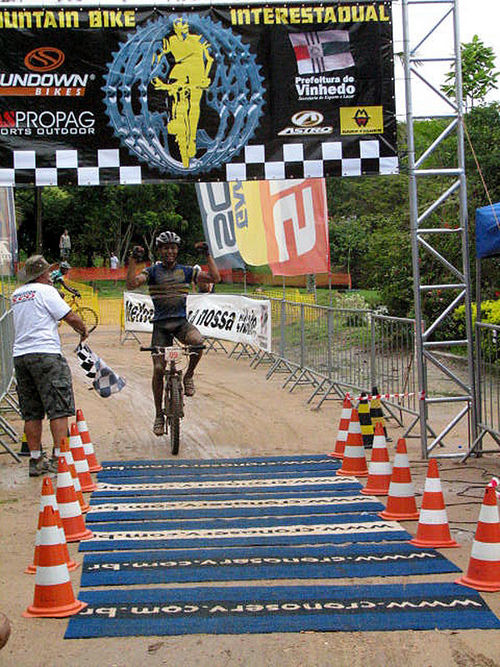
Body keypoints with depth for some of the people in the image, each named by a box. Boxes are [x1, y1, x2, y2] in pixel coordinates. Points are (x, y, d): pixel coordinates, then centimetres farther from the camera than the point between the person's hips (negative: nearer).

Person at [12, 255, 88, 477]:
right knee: (59, 409, -4)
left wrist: (48, 280, 38)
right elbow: (70, 317, -5)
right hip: (45, 354, -7)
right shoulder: (45, 291, -5)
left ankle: (36, 460, 10)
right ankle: (60, 457, -10)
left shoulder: (17, 294, 15)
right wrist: (83, 330, 13)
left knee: (31, 413, 9)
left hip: (19, 355, 7)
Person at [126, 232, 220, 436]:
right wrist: (133, 260, -23)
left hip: (181, 322, 1)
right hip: (161, 324, -1)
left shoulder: (186, 271, 7)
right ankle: (159, 414, 8)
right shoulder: (152, 271, 2)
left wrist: (208, 255, -7)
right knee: (158, 368, -7)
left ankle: (189, 376, -5)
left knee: (198, 341, -33)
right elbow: (132, 283, -15)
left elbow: (214, 278, -1)